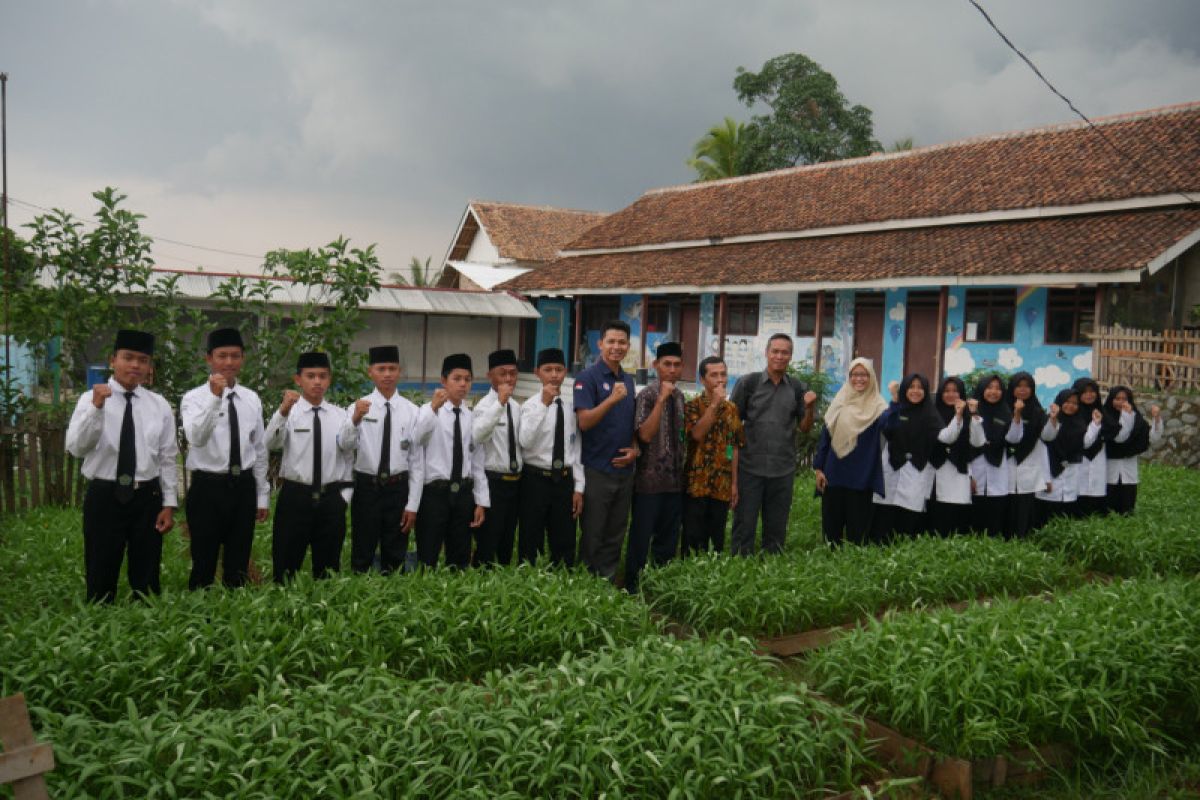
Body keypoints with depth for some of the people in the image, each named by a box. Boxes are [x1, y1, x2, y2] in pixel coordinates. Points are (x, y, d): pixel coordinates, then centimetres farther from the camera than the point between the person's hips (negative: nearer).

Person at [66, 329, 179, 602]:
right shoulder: (91, 398, -3)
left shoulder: (160, 405, 4)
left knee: (147, 579, 14)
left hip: (147, 498, 2)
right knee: (101, 580, 8)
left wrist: (169, 504, 1)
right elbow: (76, 448, -16)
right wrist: (96, 407, -28)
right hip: (104, 497, -2)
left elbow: (168, 459, 5)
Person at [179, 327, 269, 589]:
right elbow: (197, 438, -26)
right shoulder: (194, 398, -7)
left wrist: (262, 495, 11)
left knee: (239, 565, 14)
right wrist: (215, 397, -35)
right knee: (204, 565, 6)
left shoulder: (252, 399, 6)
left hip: (244, 488, 4)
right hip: (208, 488, -4)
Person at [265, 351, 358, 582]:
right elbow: (271, 443, -21)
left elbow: (347, 446, -10)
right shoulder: (288, 412, -2)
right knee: (286, 567, 5)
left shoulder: (339, 414, 6)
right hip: (295, 497, -2)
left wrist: (355, 422, -30)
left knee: (328, 567, 13)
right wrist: (283, 411, -37)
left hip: (331, 499, 2)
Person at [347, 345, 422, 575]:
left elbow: (416, 460, 0)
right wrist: (355, 420, -38)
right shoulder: (359, 407, -3)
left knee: (396, 556, 14)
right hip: (366, 488, -1)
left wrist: (413, 504, -2)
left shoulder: (411, 411, 0)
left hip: (398, 489, 1)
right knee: (362, 555, 11)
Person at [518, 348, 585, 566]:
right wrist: (544, 404, -24)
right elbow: (526, 442, -23)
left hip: (564, 481, 3)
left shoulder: (572, 406, 4)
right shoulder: (531, 405, -6)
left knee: (565, 544, 11)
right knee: (531, 544, 7)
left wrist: (579, 487, 4)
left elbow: (577, 448, 7)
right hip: (536, 480, -3)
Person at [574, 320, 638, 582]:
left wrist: (635, 449, 2)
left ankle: (608, 580, 25)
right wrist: (611, 399, -29)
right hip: (597, 470, -6)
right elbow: (584, 421, -18)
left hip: (624, 469, 6)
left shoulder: (628, 380, 12)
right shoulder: (587, 378, -8)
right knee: (592, 536, 3)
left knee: (615, 536, 14)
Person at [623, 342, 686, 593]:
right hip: (650, 481, -6)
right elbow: (645, 435, -22)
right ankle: (632, 588, 13)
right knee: (641, 537, 1)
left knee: (668, 539, 13)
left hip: (675, 480, 6)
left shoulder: (679, 396, 10)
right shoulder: (647, 396, -10)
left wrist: (683, 470, 13)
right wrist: (662, 399, -26)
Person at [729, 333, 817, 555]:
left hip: (783, 470, 2)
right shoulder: (748, 383, -2)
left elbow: (805, 428, 8)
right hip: (750, 467, -2)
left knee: (776, 528, 12)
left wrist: (810, 408, -12)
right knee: (744, 525, 4)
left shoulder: (797, 388, 5)